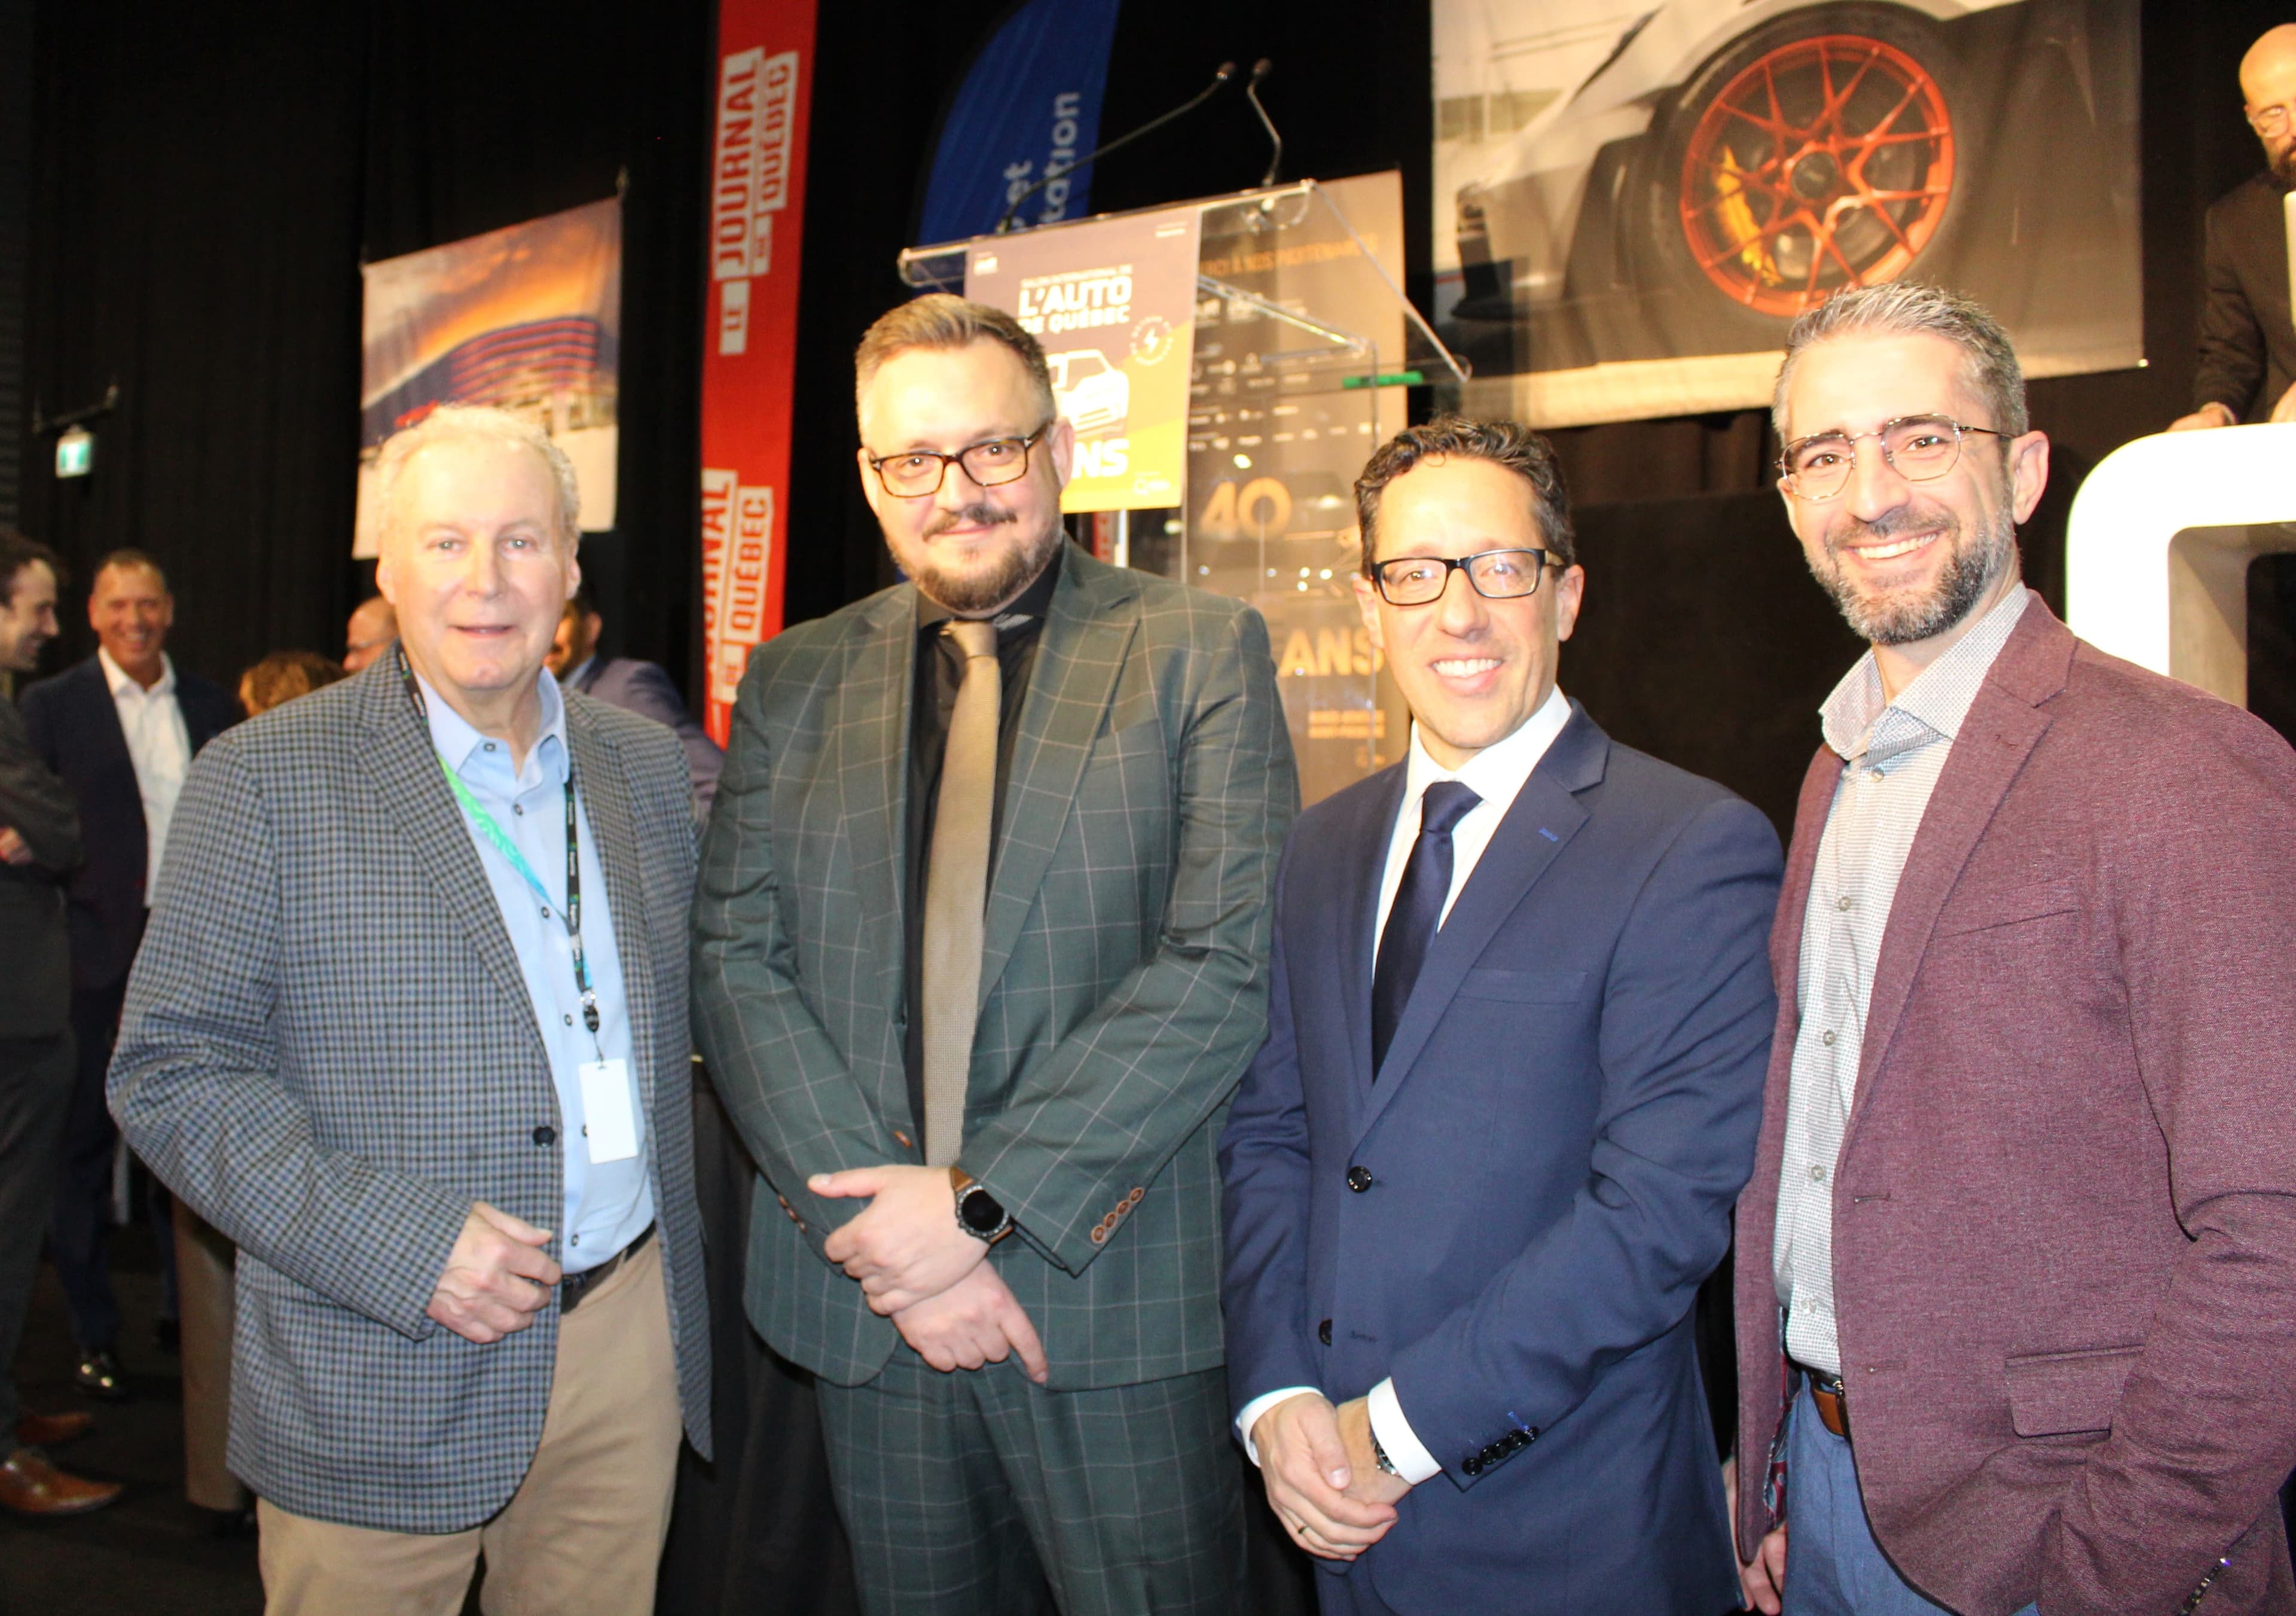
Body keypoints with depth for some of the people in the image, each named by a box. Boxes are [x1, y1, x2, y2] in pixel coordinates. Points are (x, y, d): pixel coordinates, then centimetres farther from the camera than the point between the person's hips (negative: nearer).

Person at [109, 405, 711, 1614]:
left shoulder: (647, 769, 8)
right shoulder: (263, 781, -5)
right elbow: (174, 1070, -9)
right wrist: (396, 1244, -19)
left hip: (629, 1337, 4)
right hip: (380, 1384, -3)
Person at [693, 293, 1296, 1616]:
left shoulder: (1200, 652, -2)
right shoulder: (794, 682, 9)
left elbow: (1228, 963, -11)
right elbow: (737, 963, 1)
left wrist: (985, 1199, -15)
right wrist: (883, 1224, -11)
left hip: (1118, 1308, -2)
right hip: (867, 1307, 3)